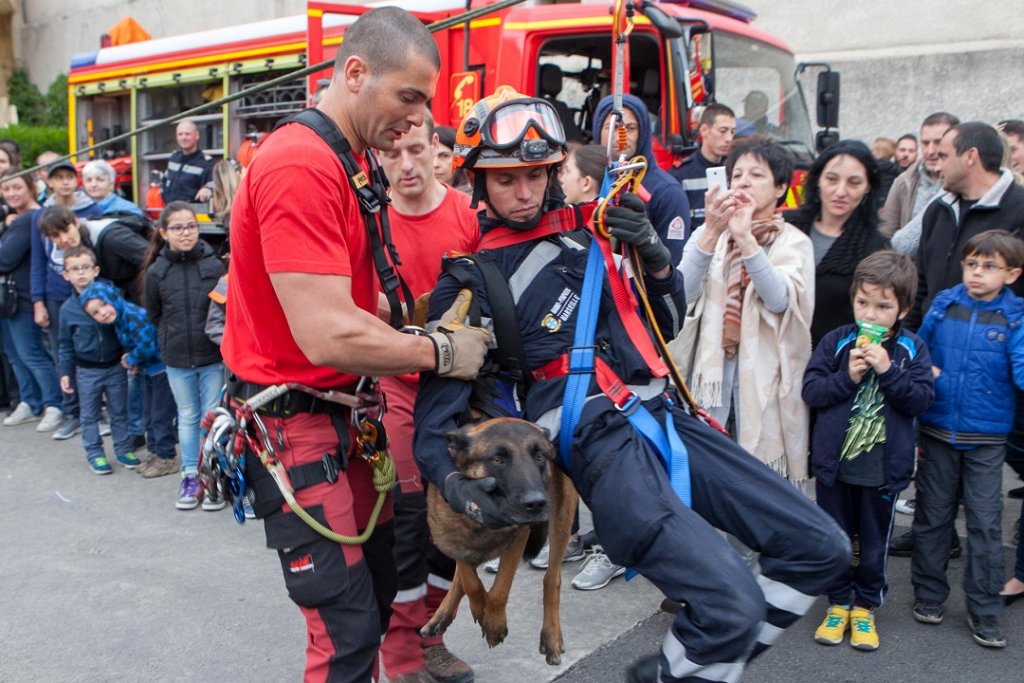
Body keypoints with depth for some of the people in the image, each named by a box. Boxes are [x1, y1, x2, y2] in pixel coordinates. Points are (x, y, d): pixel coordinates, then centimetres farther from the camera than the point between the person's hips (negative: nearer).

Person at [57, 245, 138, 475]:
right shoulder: (68, 309, -4)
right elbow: (65, 344, 5)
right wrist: (65, 373, 2)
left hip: (115, 366, 0)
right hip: (87, 371, 0)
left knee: (119, 412, 12)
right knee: (90, 415, 9)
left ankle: (123, 449, 25)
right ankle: (95, 454, 21)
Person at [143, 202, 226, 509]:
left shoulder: (214, 265, -8)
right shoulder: (157, 272, -4)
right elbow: (154, 315, 10)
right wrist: (169, 341, 7)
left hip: (214, 356, -2)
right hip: (177, 359, 2)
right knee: (188, 417, 14)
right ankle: (190, 475, 25)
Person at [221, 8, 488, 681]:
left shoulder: (351, 162, 10)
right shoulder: (300, 167, -22)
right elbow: (328, 337, -28)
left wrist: (427, 333, 0)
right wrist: (441, 352, -15)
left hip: (343, 410, 10)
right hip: (293, 424, -10)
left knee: (380, 585, 18)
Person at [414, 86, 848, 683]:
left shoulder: (590, 228, 15)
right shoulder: (472, 280, 2)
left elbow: (667, 325, 22)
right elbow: (438, 406, -1)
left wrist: (656, 258, 3)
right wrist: (456, 482, -19)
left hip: (664, 412, 6)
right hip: (599, 439, -6)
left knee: (821, 548, 4)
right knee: (732, 601, -23)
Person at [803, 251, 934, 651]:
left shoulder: (912, 350, -2)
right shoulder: (836, 342, -3)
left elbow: (921, 400, -10)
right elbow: (811, 391, -7)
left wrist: (888, 371, -21)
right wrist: (847, 376, -20)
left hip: (883, 468, 0)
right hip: (833, 463, 1)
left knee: (873, 544, 13)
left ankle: (865, 606, 32)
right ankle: (838, 603, 31)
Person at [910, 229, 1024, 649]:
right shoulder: (942, 306, 0)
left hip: (986, 439, -2)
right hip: (937, 431, 2)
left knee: (986, 522, 4)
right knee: (932, 515, 12)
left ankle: (984, 610, 18)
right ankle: (928, 594, 28)